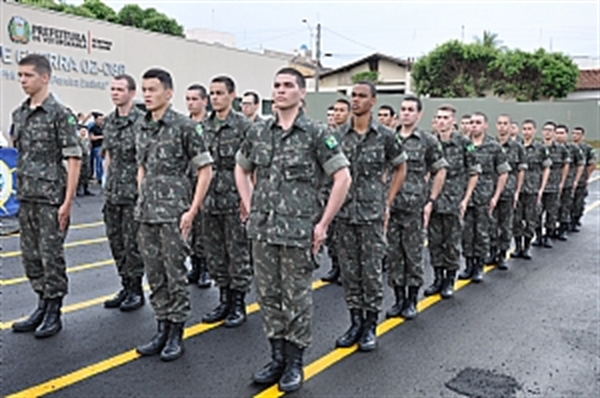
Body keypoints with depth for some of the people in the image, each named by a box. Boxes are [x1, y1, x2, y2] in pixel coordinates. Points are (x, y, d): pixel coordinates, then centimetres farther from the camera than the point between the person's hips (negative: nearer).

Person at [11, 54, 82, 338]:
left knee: (51, 256, 0)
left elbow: (73, 158, -13)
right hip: (26, 198, 7)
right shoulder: (19, 114, 12)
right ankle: (42, 306, 26)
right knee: (31, 256, 13)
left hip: (51, 198, -7)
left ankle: (53, 313, 12)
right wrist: (21, 190, 14)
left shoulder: (59, 114, -10)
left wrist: (68, 201, -17)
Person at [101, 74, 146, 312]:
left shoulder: (141, 121, -10)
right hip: (112, 193, 7)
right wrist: (109, 181, 13)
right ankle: (125, 287, 24)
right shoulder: (109, 121, 11)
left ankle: (136, 290, 13)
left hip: (133, 193, -7)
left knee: (132, 243, 0)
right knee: (116, 242, 12)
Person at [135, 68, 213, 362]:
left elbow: (205, 170, -9)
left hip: (173, 213, -6)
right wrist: (141, 201, 13)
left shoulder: (184, 126, -9)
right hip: (147, 213, 7)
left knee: (175, 274, 1)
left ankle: (176, 334, 14)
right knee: (154, 275, 12)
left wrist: (192, 210, -13)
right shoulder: (142, 127, 11)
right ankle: (162, 329, 23)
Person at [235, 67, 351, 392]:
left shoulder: (317, 133, -7)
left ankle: (294, 362, 20)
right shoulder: (258, 133, 8)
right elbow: (241, 169, 22)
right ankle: (277, 357, 27)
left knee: (296, 298, 5)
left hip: (298, 231, -5)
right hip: (262, 230, 5)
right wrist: (249, 207, 11)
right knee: (268, 295, 12)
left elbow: (343, 177, -9)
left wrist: (323, 223, -10)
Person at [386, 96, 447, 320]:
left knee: (413, 254, 4)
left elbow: (440, 171, 4)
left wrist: (431, 201, -2)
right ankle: (399, 299, 19)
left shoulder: (428, 141, 1)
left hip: (414, 207, -3)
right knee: (393, 254, 7)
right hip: (390, 206, 3)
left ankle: (412, 301, 16)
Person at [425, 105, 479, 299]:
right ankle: (438, 278, 21)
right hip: (433, 201, 3)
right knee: (434, 241, 8)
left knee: (452, 243, 4)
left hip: (453, 202, -3)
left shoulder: (464, 143, -3)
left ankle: (449, 281, 16)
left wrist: (465, 199, -5)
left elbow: (474, 173, 0)